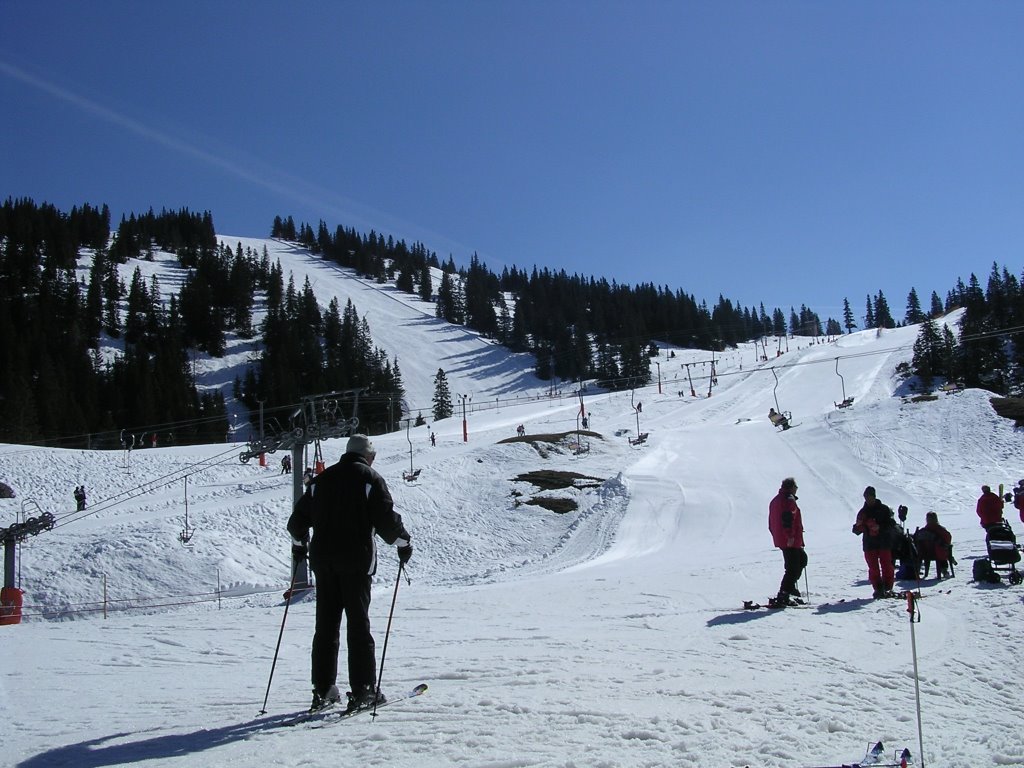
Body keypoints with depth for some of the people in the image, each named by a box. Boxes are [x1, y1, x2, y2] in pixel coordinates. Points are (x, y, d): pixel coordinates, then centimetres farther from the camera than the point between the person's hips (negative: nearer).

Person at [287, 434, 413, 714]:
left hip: (322, 559, 5)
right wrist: (404, 543, 4)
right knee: (358, 625, -1)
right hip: (356, 560, -5)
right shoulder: (369, 477, -2)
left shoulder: (321, 479, 13)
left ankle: (323, 690, 12)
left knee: (326, 625, 10)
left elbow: (298, 520, 14)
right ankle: (363, 690, -1)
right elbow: (387, 518, -10)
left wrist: (299, 544, 30)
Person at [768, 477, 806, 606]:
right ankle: (783, 597, -11)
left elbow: (771, 523, 22)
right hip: (790, 541, -10)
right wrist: (790, 536, -26)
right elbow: (787, 519, -24)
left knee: (802, 558, 24)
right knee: (793, 568, -7)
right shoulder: (789, 500, -11)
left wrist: (776, 536, 26)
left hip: (780, 540, 10)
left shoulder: (776, 500, 19)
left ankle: (790, 586, 22)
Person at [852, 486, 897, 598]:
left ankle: (888, 588, 5)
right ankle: (878, 589, 5)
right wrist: (858, 526, -10)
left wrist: (880, 527, -21)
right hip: (869, 545, 3)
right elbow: (857, 531, 13)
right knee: (873, 568, 0)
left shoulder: (883, 509, 2)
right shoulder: (863, 512, 11)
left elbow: (892, 525, -6)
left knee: (887, 566, -2)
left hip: (884, 543, -3)